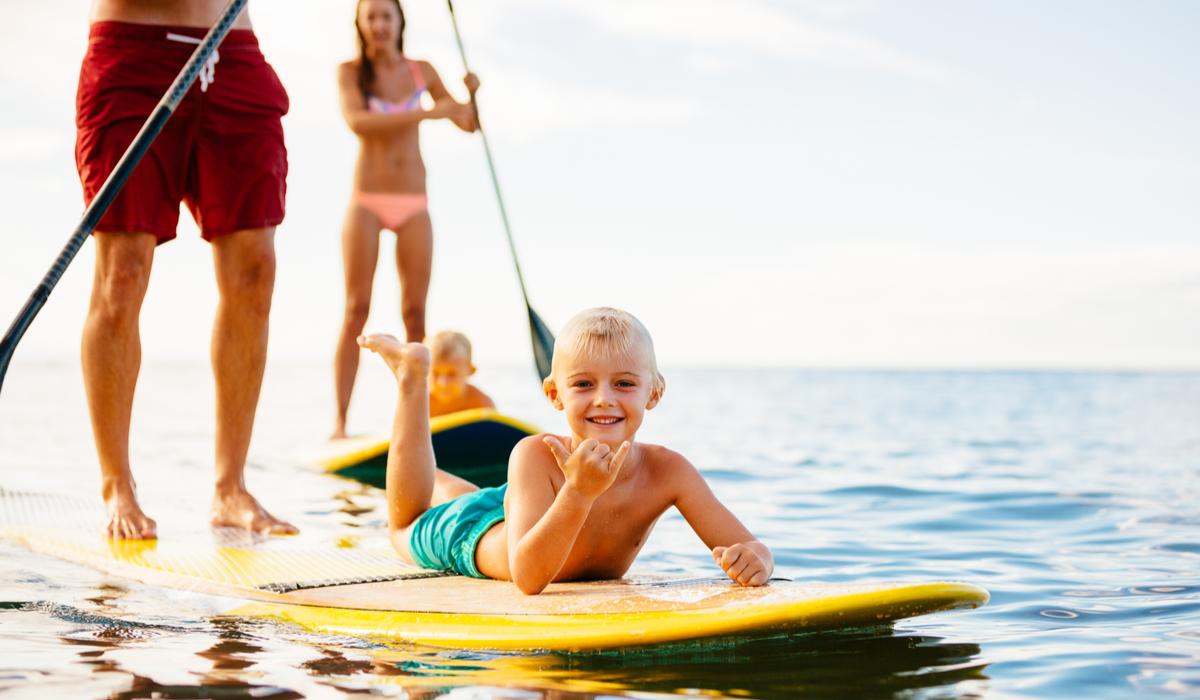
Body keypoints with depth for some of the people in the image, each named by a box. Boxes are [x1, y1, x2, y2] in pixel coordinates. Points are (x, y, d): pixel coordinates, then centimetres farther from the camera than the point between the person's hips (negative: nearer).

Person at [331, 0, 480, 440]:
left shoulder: (422, 72, 9)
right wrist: (427, 113, -26)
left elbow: (467, 124, 15)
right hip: (367, 203, -2)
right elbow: (356, 122, -19)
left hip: (413, 205, 3)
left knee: (415, 312, -1)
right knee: (356, 310, -6)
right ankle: (340, 421, -5)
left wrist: (472, 95, -8)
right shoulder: (350, 72, 0)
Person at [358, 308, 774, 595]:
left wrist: (753, 558, -61)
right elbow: (527, 579, -52)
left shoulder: (666, 472, -37)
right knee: (405, 528, 30)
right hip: (471, 532, -3)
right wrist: (579, 493, -64)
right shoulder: (537, 457, -45)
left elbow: (749, 547, -37)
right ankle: (413, 374, 39)